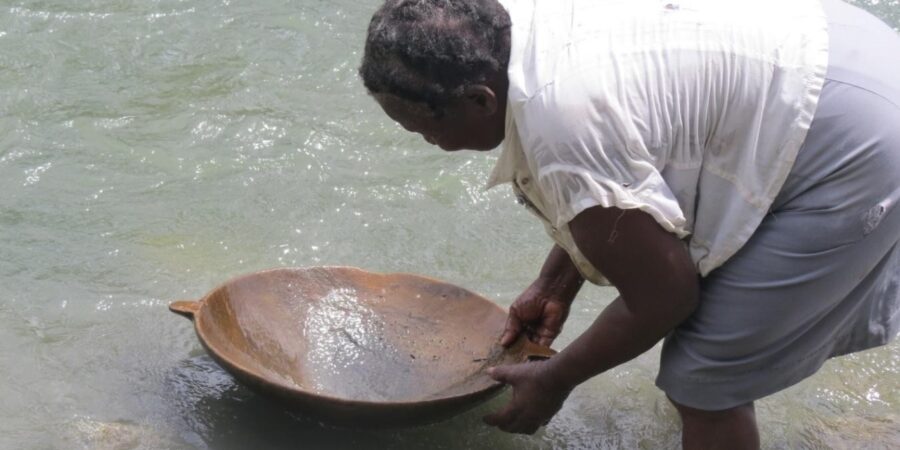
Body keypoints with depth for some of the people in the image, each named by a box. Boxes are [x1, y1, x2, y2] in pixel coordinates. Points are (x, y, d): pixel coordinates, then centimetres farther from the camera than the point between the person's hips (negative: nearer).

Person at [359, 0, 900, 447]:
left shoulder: (561, 129, -30)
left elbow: (662, 298, -16)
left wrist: (554, 381, -1)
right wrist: (555, 285, 17)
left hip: (850, 158, -10)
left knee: (706, 383, -2)